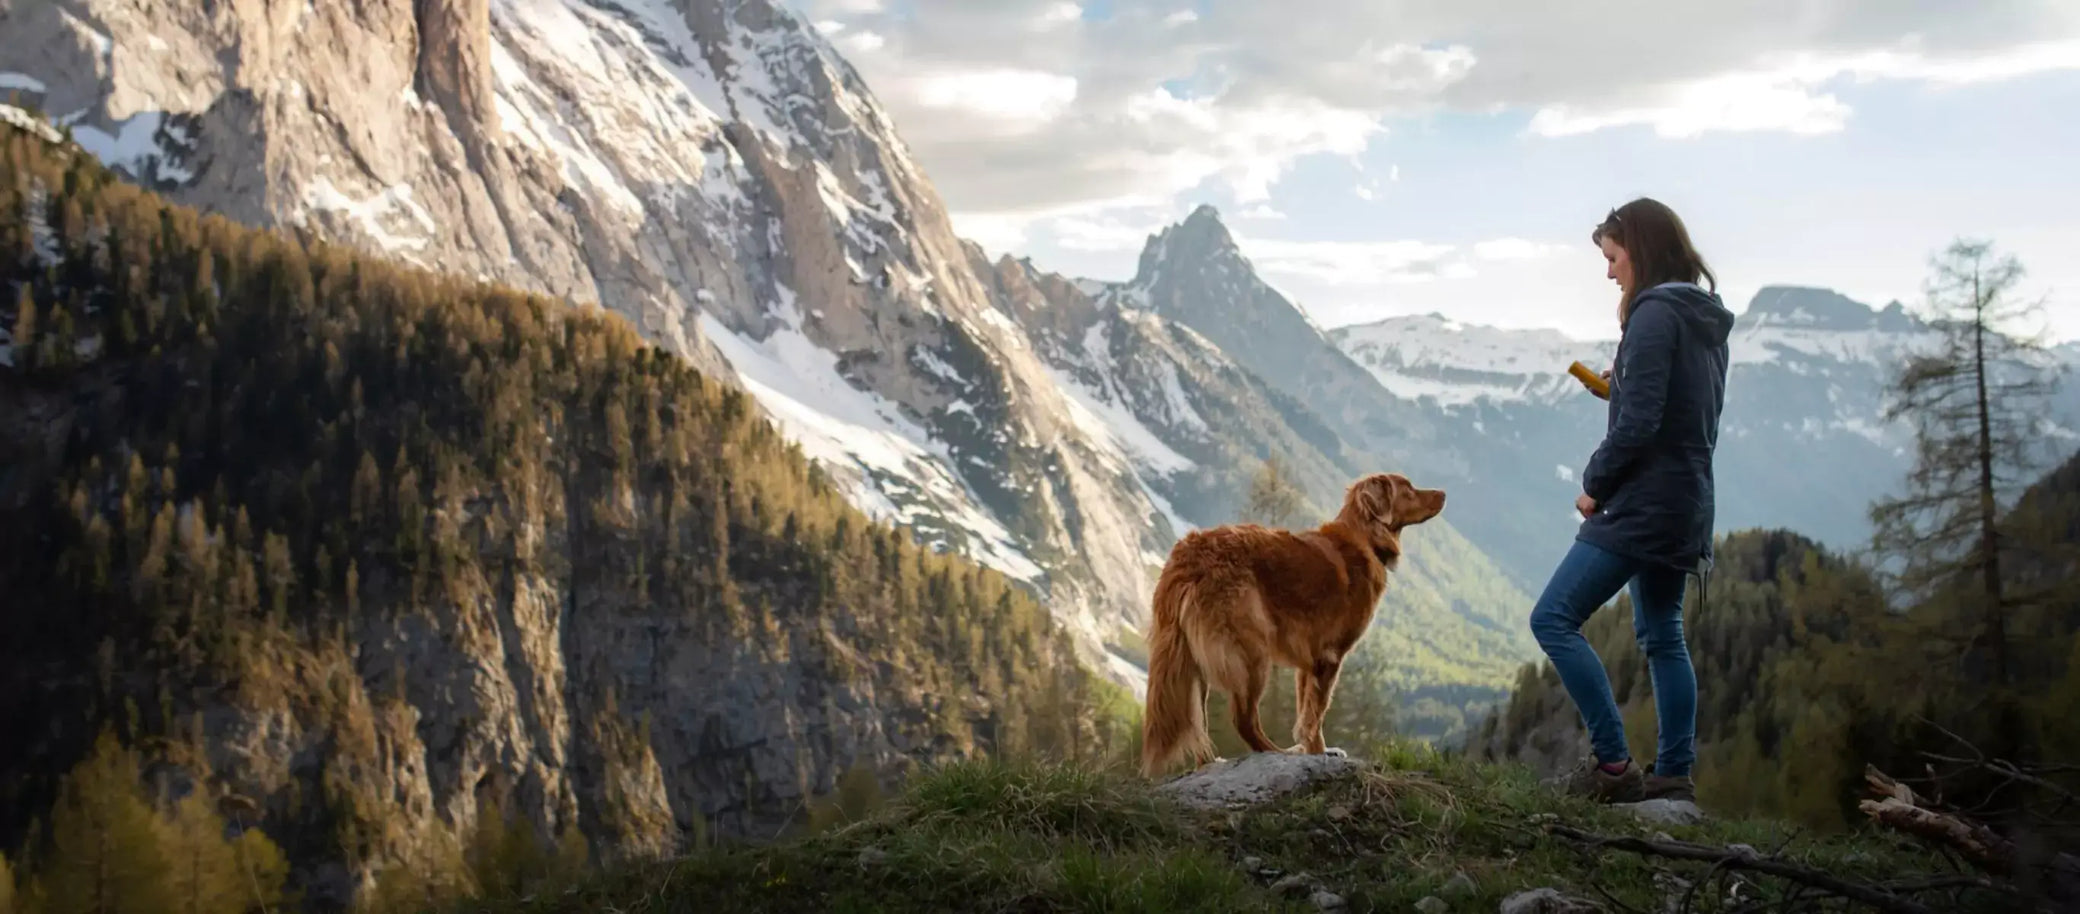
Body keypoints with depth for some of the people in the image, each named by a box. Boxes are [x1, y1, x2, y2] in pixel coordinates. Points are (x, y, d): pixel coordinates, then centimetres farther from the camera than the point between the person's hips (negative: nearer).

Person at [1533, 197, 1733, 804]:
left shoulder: (1655, 314, -14)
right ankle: (1674, 776, 18)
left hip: (1641, 504, -10)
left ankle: (1613, 765, -11)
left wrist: (1595, 485, -9)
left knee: (1554, 619, -10)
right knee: (1662, 636, 16)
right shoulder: (1706, 320, 15)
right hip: (1686, 504, 10)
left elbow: (1638, 423, -20)